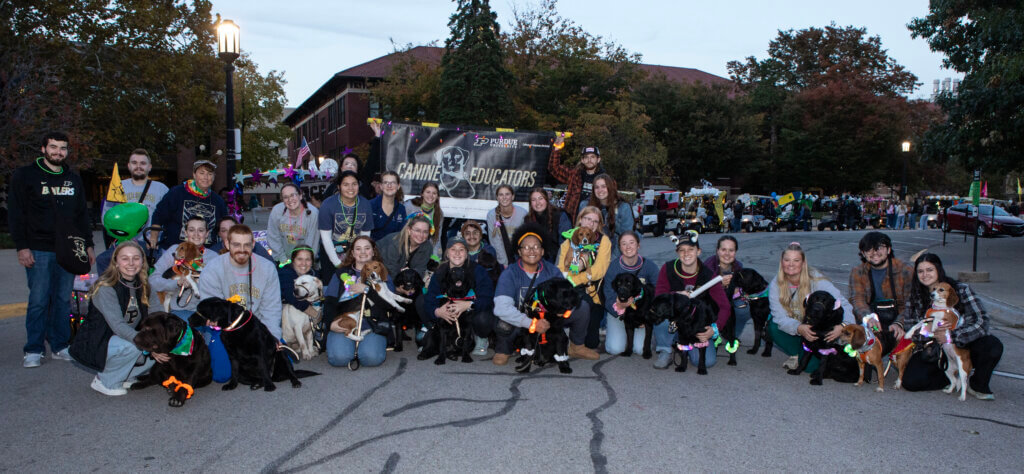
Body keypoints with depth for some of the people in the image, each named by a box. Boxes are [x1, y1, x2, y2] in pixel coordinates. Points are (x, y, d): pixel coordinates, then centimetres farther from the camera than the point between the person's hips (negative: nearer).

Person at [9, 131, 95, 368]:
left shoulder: (74, 180, 16)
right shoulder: (25, 176, 1)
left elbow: (82, 215, 21)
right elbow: (15, 214, -3)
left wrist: (88, 245, 14)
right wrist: (22, 246, -10)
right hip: (39, 251, -4)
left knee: (63, 300, 6)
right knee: (38, 301, -3)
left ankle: (60, 347, 13)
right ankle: (34, 350, 5)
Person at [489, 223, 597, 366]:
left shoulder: (552, 271, -3)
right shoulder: (509, 275, -16)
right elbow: (501, 307, -30)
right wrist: (531, 323, -38)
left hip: (547, 321, 4)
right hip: (519, 324, -3)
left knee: (582, 308, -11)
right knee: (503, 323, -38)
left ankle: (576, 347, 14)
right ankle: (503, 350, -2)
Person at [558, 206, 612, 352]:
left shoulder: (603, 241, 2)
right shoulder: (569, 242, 10)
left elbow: (598, 271, -9)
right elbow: (561, 269, 1)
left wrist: (572, 279, -16)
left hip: (593, 292, -2)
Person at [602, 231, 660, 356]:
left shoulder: (650, 266, -9)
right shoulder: (612, 267, -13)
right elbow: (609, 299, -13)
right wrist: (619, 306, -37)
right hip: (618, 313, -1)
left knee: (640, 349, -17)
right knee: (615, 348, -18)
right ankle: (610, 335, 19)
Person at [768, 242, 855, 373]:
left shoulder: (816, 280, -23)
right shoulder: (775, 285, -16)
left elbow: (843, 303, -27)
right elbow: (780, 317, -24)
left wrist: (843, 326, -49)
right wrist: (799, 328, -45)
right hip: (793, 329, 3)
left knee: (810, 366, -24)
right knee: (773, 328, -28)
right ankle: (796, 355, 1)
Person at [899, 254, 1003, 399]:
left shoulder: (961, 290, -8)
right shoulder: (915, 298, 1)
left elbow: (981, 321, -16)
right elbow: (910, 326, -3)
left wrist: (953, 335, -28)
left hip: (964, 345, -1)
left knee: (993, 346, -32)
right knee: (910, 382, -22)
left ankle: (978, 385, -3)